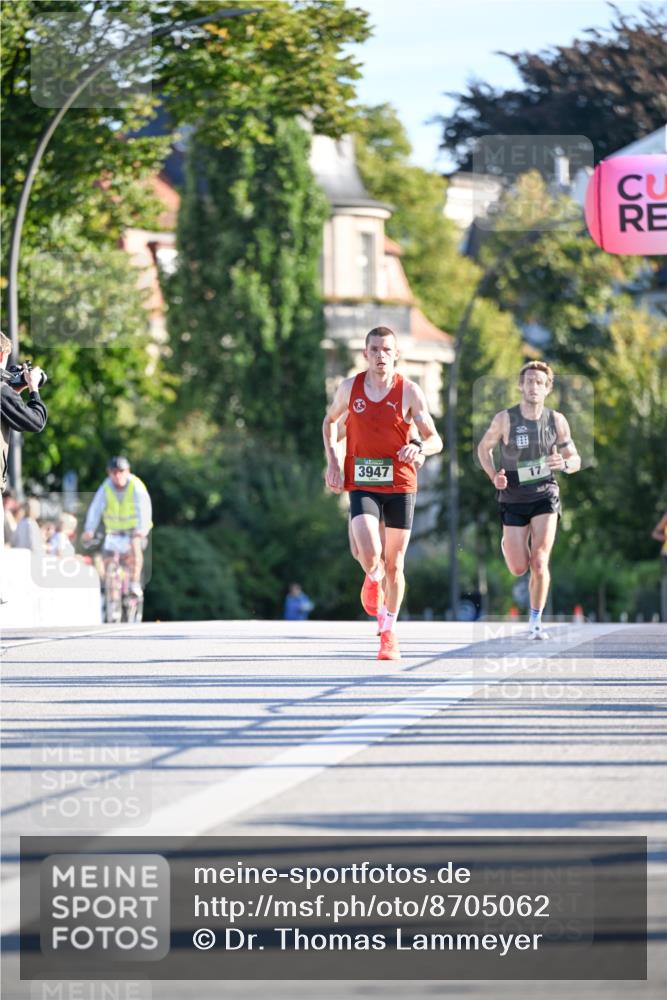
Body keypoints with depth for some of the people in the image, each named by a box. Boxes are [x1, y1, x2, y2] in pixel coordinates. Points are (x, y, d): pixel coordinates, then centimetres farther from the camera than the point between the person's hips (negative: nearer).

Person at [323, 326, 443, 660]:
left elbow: (435, 440, -3)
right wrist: (333, 462, 6)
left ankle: (389, 633, 20)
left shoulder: (409, 392, -4)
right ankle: (373, 579, 18)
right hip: (361, 484, 0)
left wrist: (418, 447, -27)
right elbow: (330, 421, 19)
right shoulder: (350, 387, 1)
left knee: (394, 564, 4)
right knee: (369, 554, -20)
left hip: (399, 485, 0)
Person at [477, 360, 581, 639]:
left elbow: (575, 460, 4)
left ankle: (535, 622, 1)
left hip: (545, 496, 0)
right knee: (519, 569, 5)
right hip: (513, 499, 0)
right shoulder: (505, 419, -10)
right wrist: (493, 476, -12)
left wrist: (564, 463, -21)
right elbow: (484, 448, 5)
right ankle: (508, 544, 44)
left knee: (539, 562, -15)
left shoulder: (557, 420, -5)